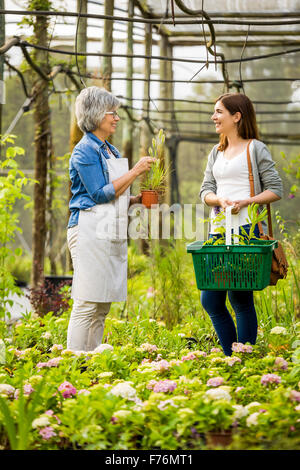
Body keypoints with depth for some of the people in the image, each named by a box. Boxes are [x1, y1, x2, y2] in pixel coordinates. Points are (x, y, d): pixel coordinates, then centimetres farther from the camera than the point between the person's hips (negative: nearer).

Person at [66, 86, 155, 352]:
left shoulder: (110, 151, 19)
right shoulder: (85, 150, -8)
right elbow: (101, 194, -15)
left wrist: (137, 199, 7)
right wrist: (135, 172, -13)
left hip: (112, 234, 9)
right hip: (90, 231, -9)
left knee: (102, 306, 10)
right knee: (87, 303, -10)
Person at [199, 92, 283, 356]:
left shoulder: (255, 149, 0)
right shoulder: (217, 153, 19)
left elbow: (276, 190, -2)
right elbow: (205, 190, 13)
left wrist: (246, 201, -16)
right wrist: (219, 200, -9)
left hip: (247, 230, -7)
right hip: (218, 230, 7)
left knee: (240, 299, -5)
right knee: (210, 300, 3)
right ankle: (231, 360, 15)